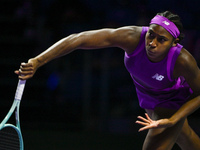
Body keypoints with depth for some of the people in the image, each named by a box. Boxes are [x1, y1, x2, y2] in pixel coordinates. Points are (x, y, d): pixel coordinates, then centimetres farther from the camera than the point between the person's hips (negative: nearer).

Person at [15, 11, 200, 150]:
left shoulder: (183, 61, -41)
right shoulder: (132, 38, -38)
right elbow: (77, 39, -43)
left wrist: (170, 121, -34)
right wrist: (37, 61, -51)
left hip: (173, 104, -4)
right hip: (147, 98, 4)